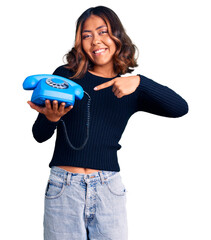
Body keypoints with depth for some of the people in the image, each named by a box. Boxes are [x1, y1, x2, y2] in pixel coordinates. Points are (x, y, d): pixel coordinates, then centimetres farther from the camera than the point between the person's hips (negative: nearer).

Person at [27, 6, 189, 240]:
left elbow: (180, 108, -7)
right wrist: (51, 118, -17)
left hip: (108, 190, 1)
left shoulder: (131, 89, 8)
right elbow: (39, 135, 5)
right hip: (63, 187, -1)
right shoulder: (65, 76, 4)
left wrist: (139, 82, -18)